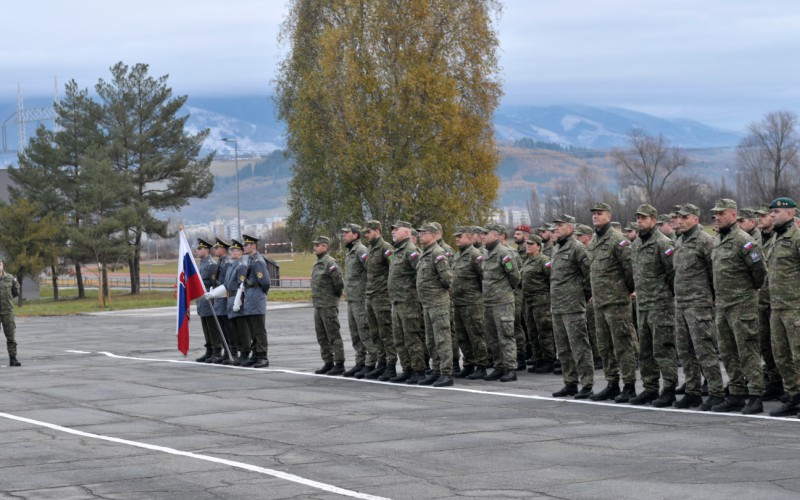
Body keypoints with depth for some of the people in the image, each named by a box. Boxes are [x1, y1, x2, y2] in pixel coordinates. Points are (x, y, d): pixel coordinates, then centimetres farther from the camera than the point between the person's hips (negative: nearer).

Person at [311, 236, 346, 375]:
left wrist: (336, 294, -5)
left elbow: (339, 282, -18)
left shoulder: (330, 263, -14)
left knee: (333, 336, -6)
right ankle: (328, 363, 18)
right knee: (322, 336, 12)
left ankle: (339, 364, -3)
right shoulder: (317, 263, 15)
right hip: (318, 305, 9)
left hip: (329, 306, -9)